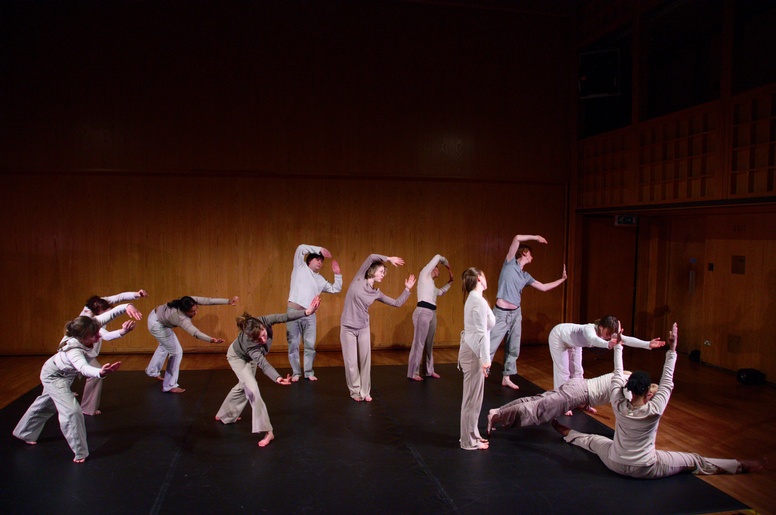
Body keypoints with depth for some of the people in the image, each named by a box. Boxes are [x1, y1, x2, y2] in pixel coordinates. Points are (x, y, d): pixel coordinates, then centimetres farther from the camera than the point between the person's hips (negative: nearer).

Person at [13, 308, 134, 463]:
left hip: (64, 374, 9)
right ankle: (79, 452, -2)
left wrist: (125, 306, -45)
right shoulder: (74, 351, -47)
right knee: (71, 411, -17)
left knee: (47, 404, 29)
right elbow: (84, 368, -67)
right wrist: (100, 372, -87)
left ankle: (25, 433, 54)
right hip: (54, 377, -9)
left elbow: (107, 315, -28)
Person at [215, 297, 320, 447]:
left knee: (243, 387, 20)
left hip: (250, 357, 6)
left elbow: (285, 317, -42)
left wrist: (307, 312, -55)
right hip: (237, 357, -6)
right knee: (252, 388, -20)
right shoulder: (249, 344, -47)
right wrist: (277, 378, -69)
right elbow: (263, 364, -53)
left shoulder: (263, 321, -39)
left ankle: (224, 415, 44)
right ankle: (267, 432, -18)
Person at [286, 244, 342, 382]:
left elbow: (336, 289, 21)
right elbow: (300, 248, -2)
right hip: (294, 311, -4)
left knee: (310, 345, 4)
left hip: (309, 315, 4)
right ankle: (296, 372, 12)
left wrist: (337, 274, 13)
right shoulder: (300, 267, 8)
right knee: (293, 344, 2)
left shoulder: (320, 279, 20)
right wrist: (320, 249, -1)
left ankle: (309, 372, 14)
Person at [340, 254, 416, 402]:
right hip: (348, 327, -4)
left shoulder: (376, 293, 3)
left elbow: (396, 303, 8)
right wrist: (389, 259, -8)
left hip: (363, 328, 4)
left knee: (365, 360, 4)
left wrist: (407, 289, 4)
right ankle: (355, 391, 18)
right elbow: (372, 257, -16)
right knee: (351, 362, 2)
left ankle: (365, 391, 17)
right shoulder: (358, 280, -9)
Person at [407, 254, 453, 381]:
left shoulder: (431, 284, 25)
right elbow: (437, 257, 5)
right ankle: (413, 373, -2)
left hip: (432, 313, 9)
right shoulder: (424, 274, 3)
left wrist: (450, 281, 39)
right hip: (423, 312, -9)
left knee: (429, 344, 13)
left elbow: (440, 292, 43)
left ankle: (429, 370, 22)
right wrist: (447, 264, 22)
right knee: (419, 343, -7)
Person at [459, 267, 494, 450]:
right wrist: (485, 359, -22)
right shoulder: (479, 301, -18)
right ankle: (469, 441, 9)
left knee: (472, 396, 17)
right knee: (472, 398, -1)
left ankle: (471, 435, 28)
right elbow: (481, 332, -22)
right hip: (474, 353, -10)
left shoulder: (473, 299, 13)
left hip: (470, 350, 10)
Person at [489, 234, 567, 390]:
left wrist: (562, 279, 21)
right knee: (491, 347, -6)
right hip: (502, 313, -7)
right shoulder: (510, 263, -2)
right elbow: (517, 238, -12)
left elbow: (543, 287, 21)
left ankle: (506, 378, 21)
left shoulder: (526, 276, 15)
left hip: (516, 314, 7)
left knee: (513, 348, 10)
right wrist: (534, 237, -1)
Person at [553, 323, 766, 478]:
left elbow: (617, 376, -6)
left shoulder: (618, 405, -17)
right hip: (646, 470, -2)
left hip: (615, 464, 2)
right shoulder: (654, 411, -25)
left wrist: (618, 346, 4)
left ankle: (568, 434, 52)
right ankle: (740, 465, 18)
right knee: (693, 460, 11)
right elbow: (667, 382, -15)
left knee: (595, 440, 31)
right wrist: (672, 349, -12)